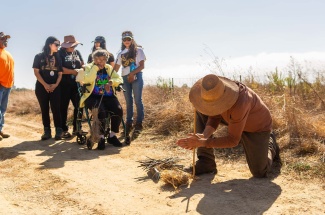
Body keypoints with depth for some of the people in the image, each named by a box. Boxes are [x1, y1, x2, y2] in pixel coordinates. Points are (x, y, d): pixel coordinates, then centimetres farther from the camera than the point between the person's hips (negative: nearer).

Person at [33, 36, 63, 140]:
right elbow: (36, 72, -4)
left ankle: (58, 131, -3)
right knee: (44, 109, 1)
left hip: (55, 87, 1)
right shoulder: (39, 56, 3)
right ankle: (47, 131, 5)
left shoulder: (58, 58, 11)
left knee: (56, 109, -5)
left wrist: (56, 84, -8)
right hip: (42, 87, -1)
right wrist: (45, 85, -12)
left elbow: (60, 73, 8)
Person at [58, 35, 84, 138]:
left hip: (76, 84, 5)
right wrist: (74, 71, -18)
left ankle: (76, 128, 16)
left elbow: (82, 65, 12)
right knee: (63, 107, 0)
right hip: (64, 85, -5)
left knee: (79, 106, 4)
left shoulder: (77, 53, 13)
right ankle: (64, 130, 7)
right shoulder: (60, 53, -4)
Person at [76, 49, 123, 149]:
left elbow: (119, 79, 8)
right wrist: (95, 67, -11)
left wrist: (111, 82, -11)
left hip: (108, 96, 4)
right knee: (101, 111, -34)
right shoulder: (88, 67, 6)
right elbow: (87, 80, -15)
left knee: (119, 110, -23)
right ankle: (101, 137, -14)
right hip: (93, 97, -4)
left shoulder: (109, 68, 18)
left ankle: (112, 135, -4)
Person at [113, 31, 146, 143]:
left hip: (136, 77, -4)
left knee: (137, 100, -10)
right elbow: (116, 68, 14)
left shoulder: (138, 50, 6)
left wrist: (132, 73, -17)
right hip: (125, 78, 4)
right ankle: (129, 123, 13)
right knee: (128, 102, 6)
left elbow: (142, 66, -3)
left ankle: (139, 124, -6)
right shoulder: (121, 53, 17)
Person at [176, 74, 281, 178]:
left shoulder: (240, 105, -46)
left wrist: (202, 143, -41)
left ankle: (270, 144, 26)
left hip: (257, 127, -5)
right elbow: (214, 117, -14)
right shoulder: (213, 90, -25)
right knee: (200, 111, -13)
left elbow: (233, 140, -35)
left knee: (259, 173, -7)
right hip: (236, 119, 6)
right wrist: (204, 136, -34)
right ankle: (206, 162, -7)